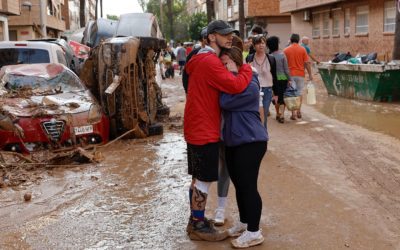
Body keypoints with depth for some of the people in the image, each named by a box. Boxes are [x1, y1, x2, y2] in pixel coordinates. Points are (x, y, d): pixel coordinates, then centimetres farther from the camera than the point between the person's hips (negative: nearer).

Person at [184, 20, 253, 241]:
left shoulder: (204, 60, 15)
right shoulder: (210, 62, -19)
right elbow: (236, 86, -28)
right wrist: (247, 69, -10)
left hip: (198, 129, 10)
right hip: (204, 131, -10)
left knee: (198, 179, 17)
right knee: (203, 181, 0)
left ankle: (195, 221, 28)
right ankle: (198, 227, 11)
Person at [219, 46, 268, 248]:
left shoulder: (250, 85, -16)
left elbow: (225, 102, -21)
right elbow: (224, 103, 13)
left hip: (251, 141, -9)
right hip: (233, 141, 9)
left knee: (248, 186, -5)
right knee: (238, 184, 16)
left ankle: (254, 232, 5)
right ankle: (243, 222, 31)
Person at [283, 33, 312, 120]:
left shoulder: (286, 50, -2)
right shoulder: (302, 49, -3)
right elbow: (306, 63, -4)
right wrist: (310, 74, 4)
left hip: (290, 74, 0)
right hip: (300, 74, 1)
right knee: (299, 93, 14)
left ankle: (293, 113, -5)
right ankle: (298, 111, 17)